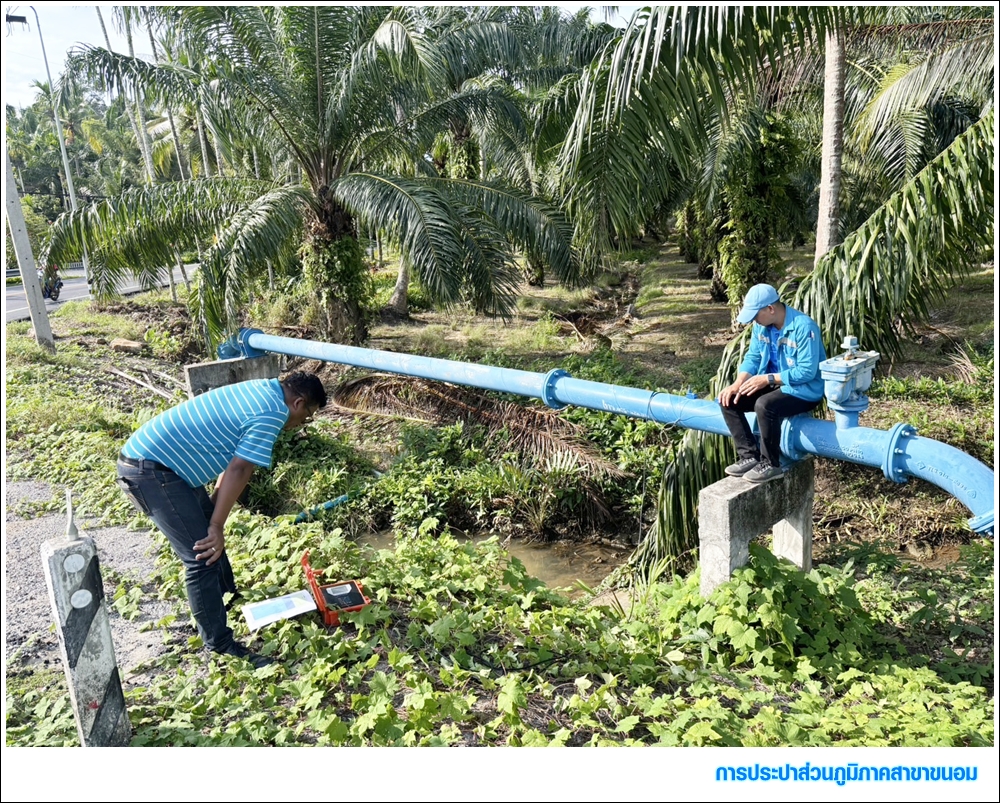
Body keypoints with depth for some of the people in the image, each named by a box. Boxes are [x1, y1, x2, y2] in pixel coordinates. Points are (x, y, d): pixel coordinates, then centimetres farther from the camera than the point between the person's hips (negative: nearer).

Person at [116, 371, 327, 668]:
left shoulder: (261, 390, 13)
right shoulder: (273, 412, -16)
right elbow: (239, 471, -19)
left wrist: (214, 514, 22)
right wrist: (217, 527, -13)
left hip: (150, 455, 10)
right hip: (150, 470, -10)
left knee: (208, 527, 24)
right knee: (204, 554, -7)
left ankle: (228, 596, 43)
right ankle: (220, 645, 3)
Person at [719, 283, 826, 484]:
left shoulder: (803, 327, -24)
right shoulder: (761, 325, -1)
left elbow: (807, 371, -25)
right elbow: (752, 357, 5)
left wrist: (767, 379, -26)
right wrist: (737, 384, -12)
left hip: (804, 389, -8)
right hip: (774, 383, 8)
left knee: (765, 405, -36)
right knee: (729, 399, -7)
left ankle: (770, 464, -18)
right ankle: (749, 455, -4)